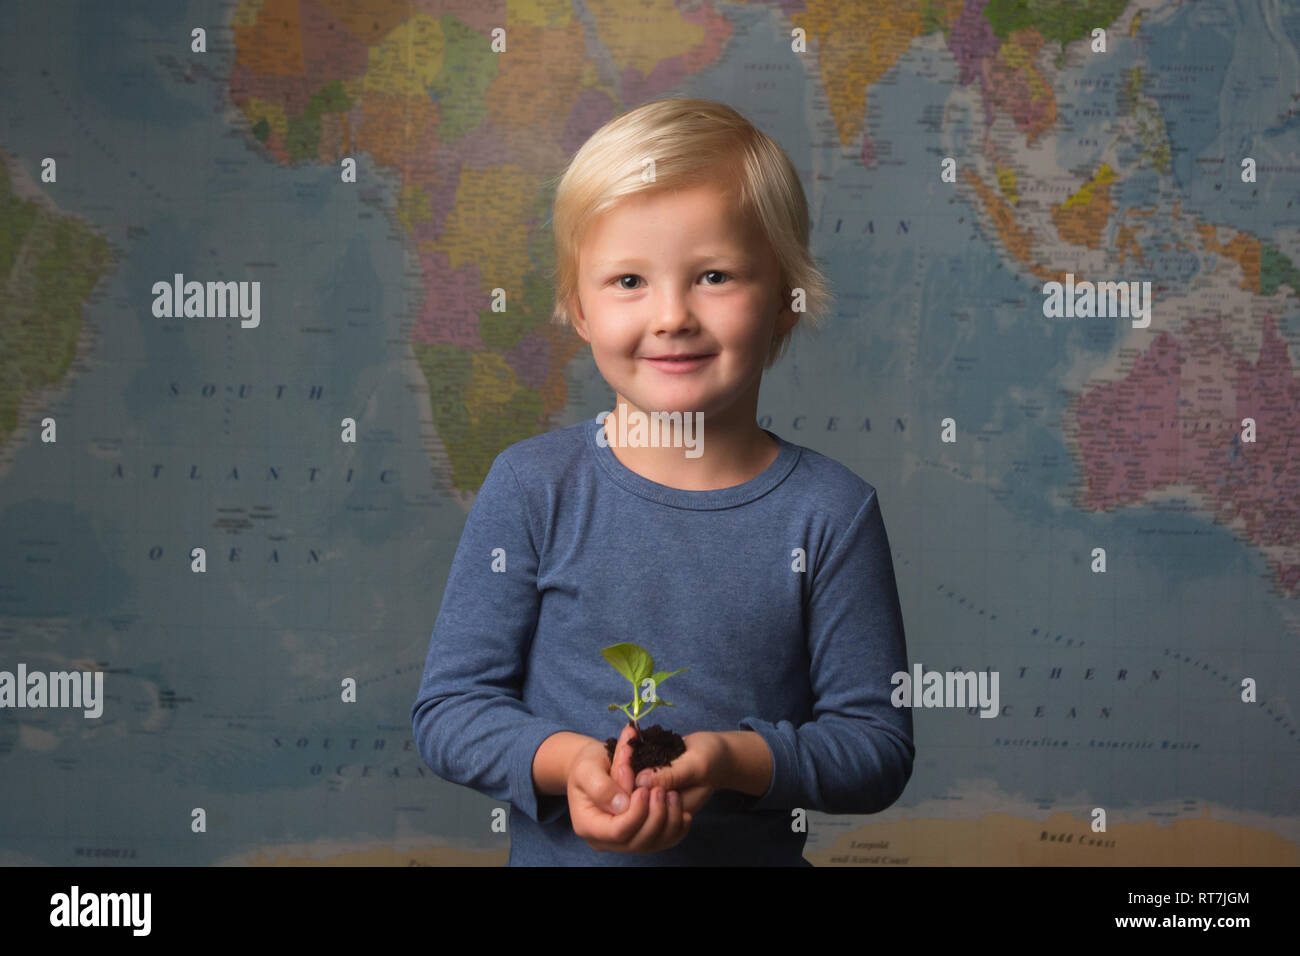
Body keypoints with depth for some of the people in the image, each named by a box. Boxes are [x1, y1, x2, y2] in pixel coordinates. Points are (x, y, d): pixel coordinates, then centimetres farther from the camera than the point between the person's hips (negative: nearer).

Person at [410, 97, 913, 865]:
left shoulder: (831, 510, -3)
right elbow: (449, 707, 0)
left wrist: (737, 759, -16)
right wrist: (564, 758, -17)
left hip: (757, 852, 0)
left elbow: (879, 746, -1)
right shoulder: (533, 486, -2)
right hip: (557, 854, 1)